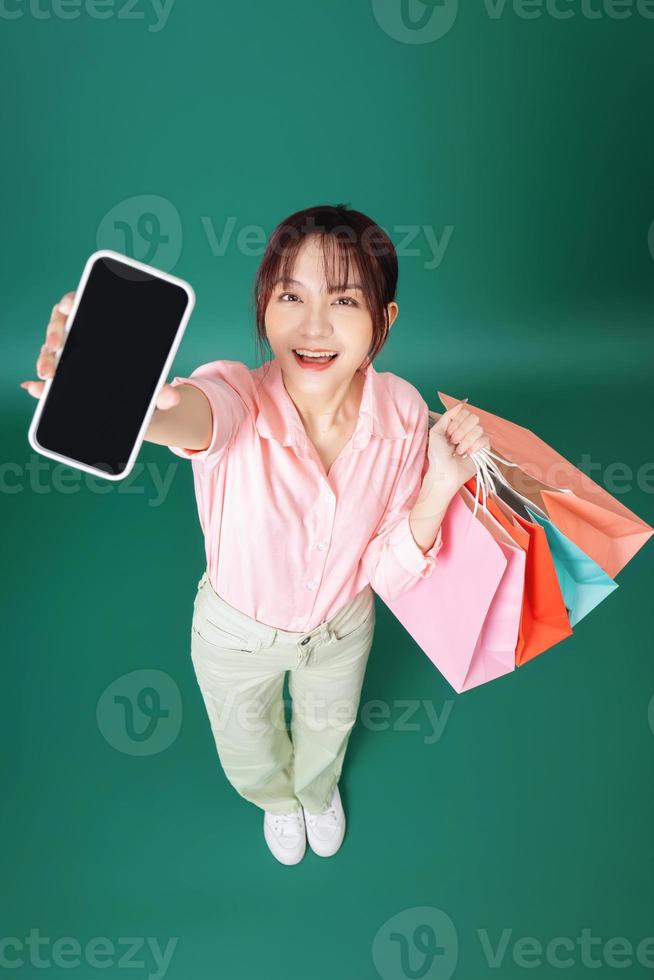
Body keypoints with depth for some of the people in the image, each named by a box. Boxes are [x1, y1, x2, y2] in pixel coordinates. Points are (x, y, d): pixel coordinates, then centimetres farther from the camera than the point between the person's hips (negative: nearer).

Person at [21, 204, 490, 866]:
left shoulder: (403, 411, -25)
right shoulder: (239, 396, -34)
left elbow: (388, 574, -18)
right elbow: (197, 414, -62)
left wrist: (441, 486, -35)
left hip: (342, 625, 2)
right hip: (238, 632, -1)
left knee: (327, 726, 34)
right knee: (249, 754, 29)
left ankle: (318, 789, 74)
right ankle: (277, 797, 70)